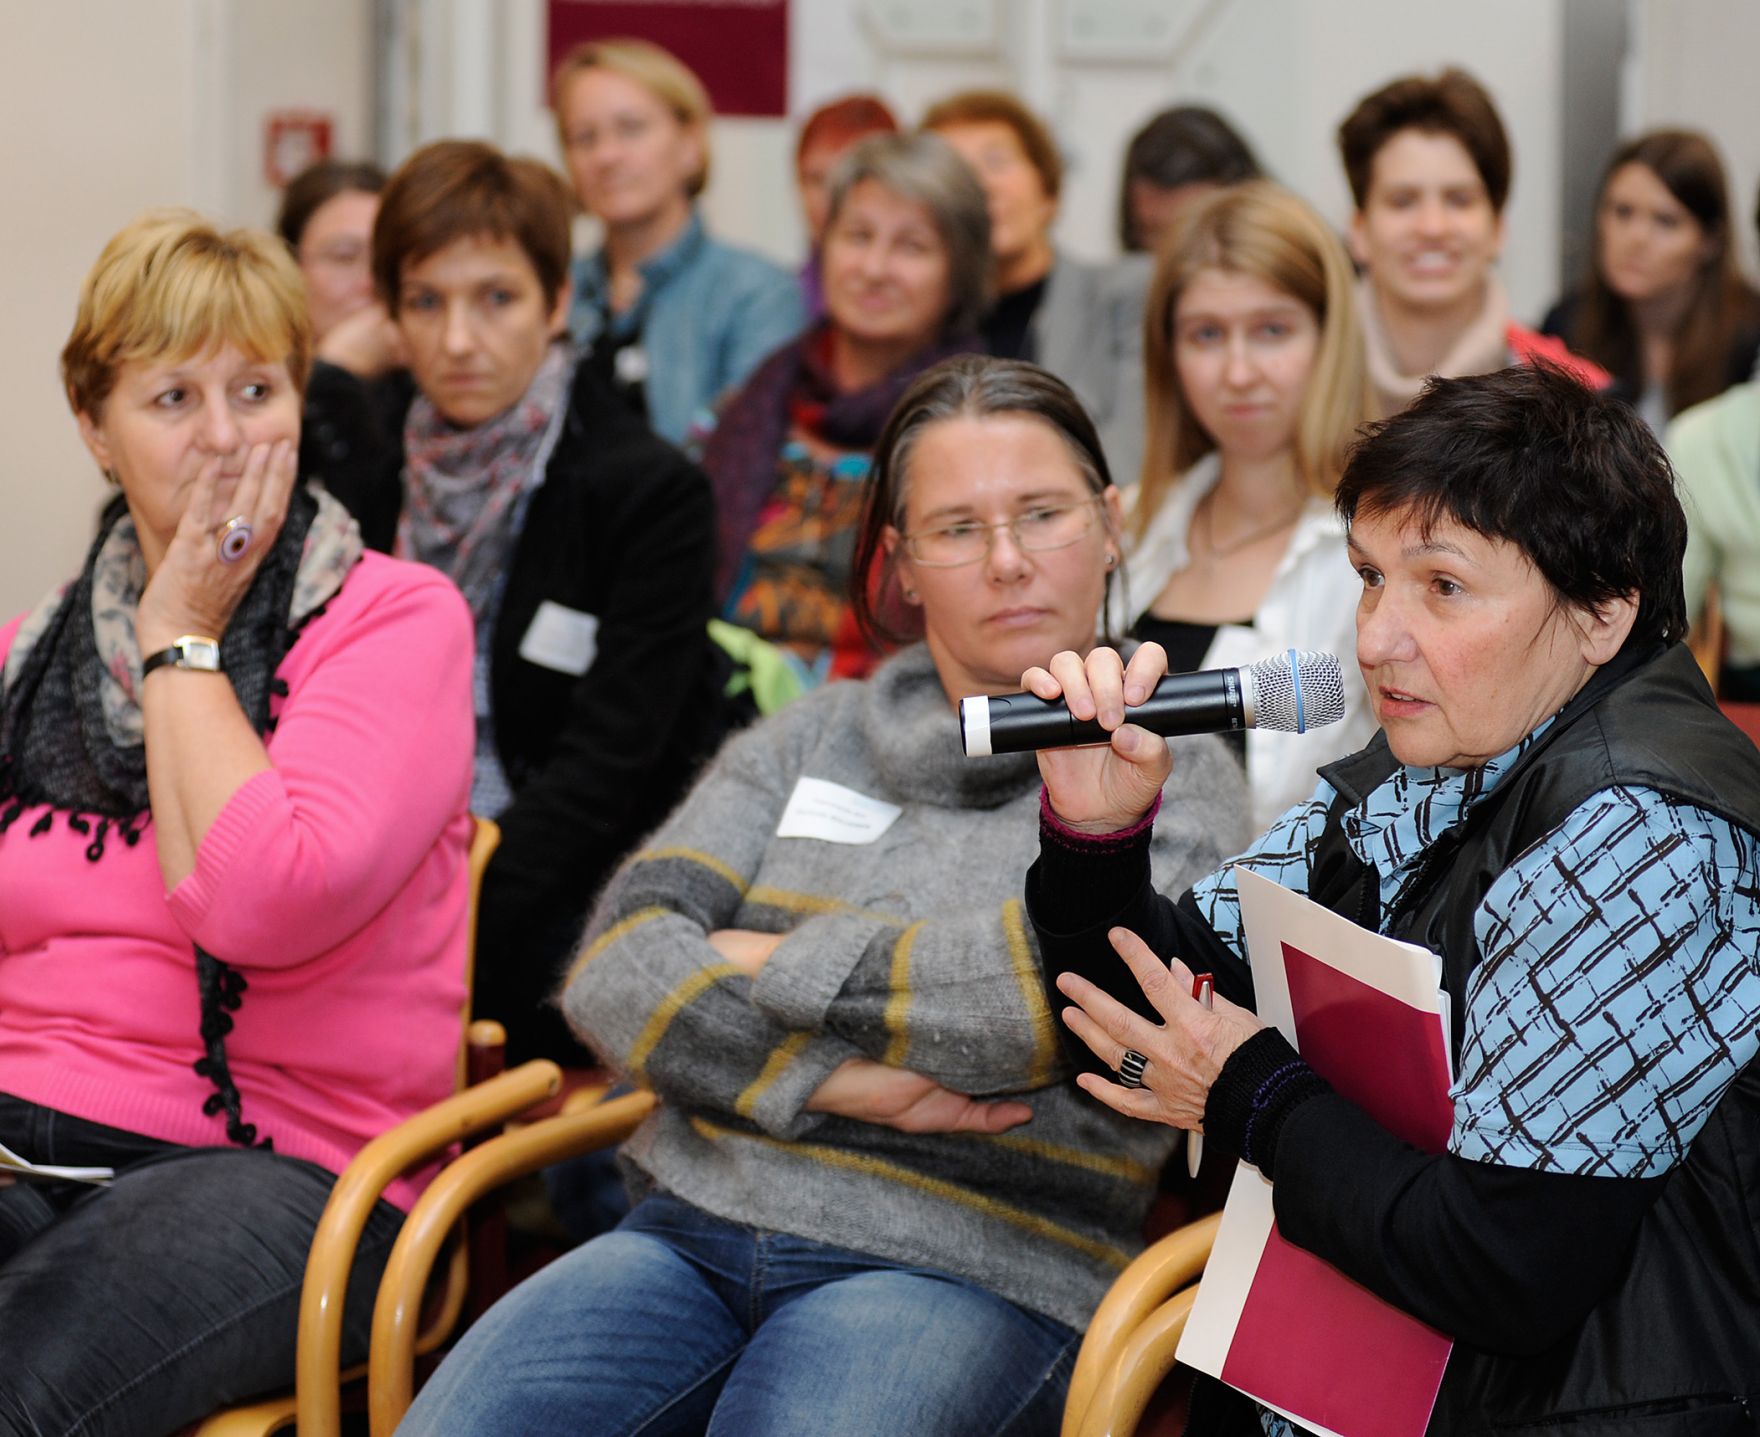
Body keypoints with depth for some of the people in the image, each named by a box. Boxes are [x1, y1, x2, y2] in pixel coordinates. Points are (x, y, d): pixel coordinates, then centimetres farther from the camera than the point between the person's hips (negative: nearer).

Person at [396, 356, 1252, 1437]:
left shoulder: (1178, 776, 10)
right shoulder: (809, 741, 21)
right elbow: (619, 966, 7)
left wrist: (778, 967, -1)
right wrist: (841, 1082, -8)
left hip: (966, 1274, -3)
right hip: (693, 1232, 4)